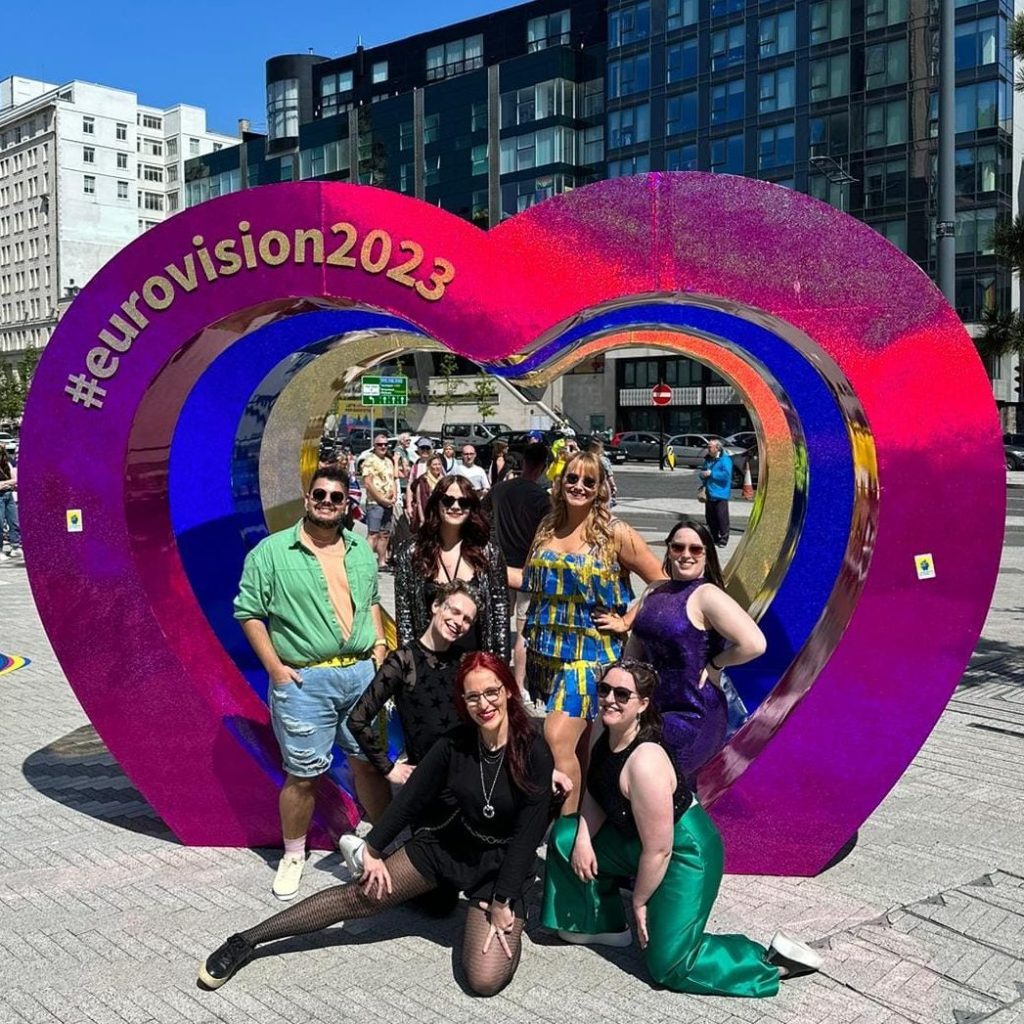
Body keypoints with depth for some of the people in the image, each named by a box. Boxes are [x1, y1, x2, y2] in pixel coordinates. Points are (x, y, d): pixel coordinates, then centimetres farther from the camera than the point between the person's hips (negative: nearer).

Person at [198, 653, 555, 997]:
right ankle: (246, 940, 7)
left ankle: (492, 914, 14)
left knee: (485, 981, -18)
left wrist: (503, 902, -16)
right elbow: (412, 799, 0)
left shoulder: (535, 754, -21)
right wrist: (373, 849, 4)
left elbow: (527, 834, -17)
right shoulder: (453, 745, -10)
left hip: (504, 865, -3)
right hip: (449, 844, 3)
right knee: (361, 896, -4)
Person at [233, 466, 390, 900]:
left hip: (362, 672, 4)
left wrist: (379, 645, 7)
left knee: (370, 762, 14)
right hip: (304, 680, -4)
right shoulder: (272, 552, -7)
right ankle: (293, 857, 23)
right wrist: (275, 667, -10)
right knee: (303, 775, 3)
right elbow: (248, 613, -5)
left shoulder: (361, 549, 9)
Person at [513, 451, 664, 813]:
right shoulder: (547, 526, 8)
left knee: (558, 739, -15)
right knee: (573, 741, 12)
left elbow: (660, 582, -3)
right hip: (545, 650, 5)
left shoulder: (614, 533, -7)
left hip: (589, 652, -5)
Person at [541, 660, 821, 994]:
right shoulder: (603, 733, -9)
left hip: (685, 852, -9)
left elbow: (658, 849, -28)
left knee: (669, 966, -5)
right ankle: (605, 924, 20)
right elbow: (595, 793, 6)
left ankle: (774, 960, 6)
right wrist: (583, 839, -11)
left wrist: (639, 901, -13)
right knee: (565, 836, 6)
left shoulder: (645, 762, -35)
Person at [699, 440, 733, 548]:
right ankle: (713, 537, 23)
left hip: (720, 494, -8)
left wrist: (711, 473, -18)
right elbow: (703, 472, 25)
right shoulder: (708, 459, 13)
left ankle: (723, 539, 0)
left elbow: (726, 474, -21)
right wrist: (702, 473, 1)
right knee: (710, 517, 12)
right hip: (709, 493, 8)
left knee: (722, 517, -6)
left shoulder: (725, 459, -10)